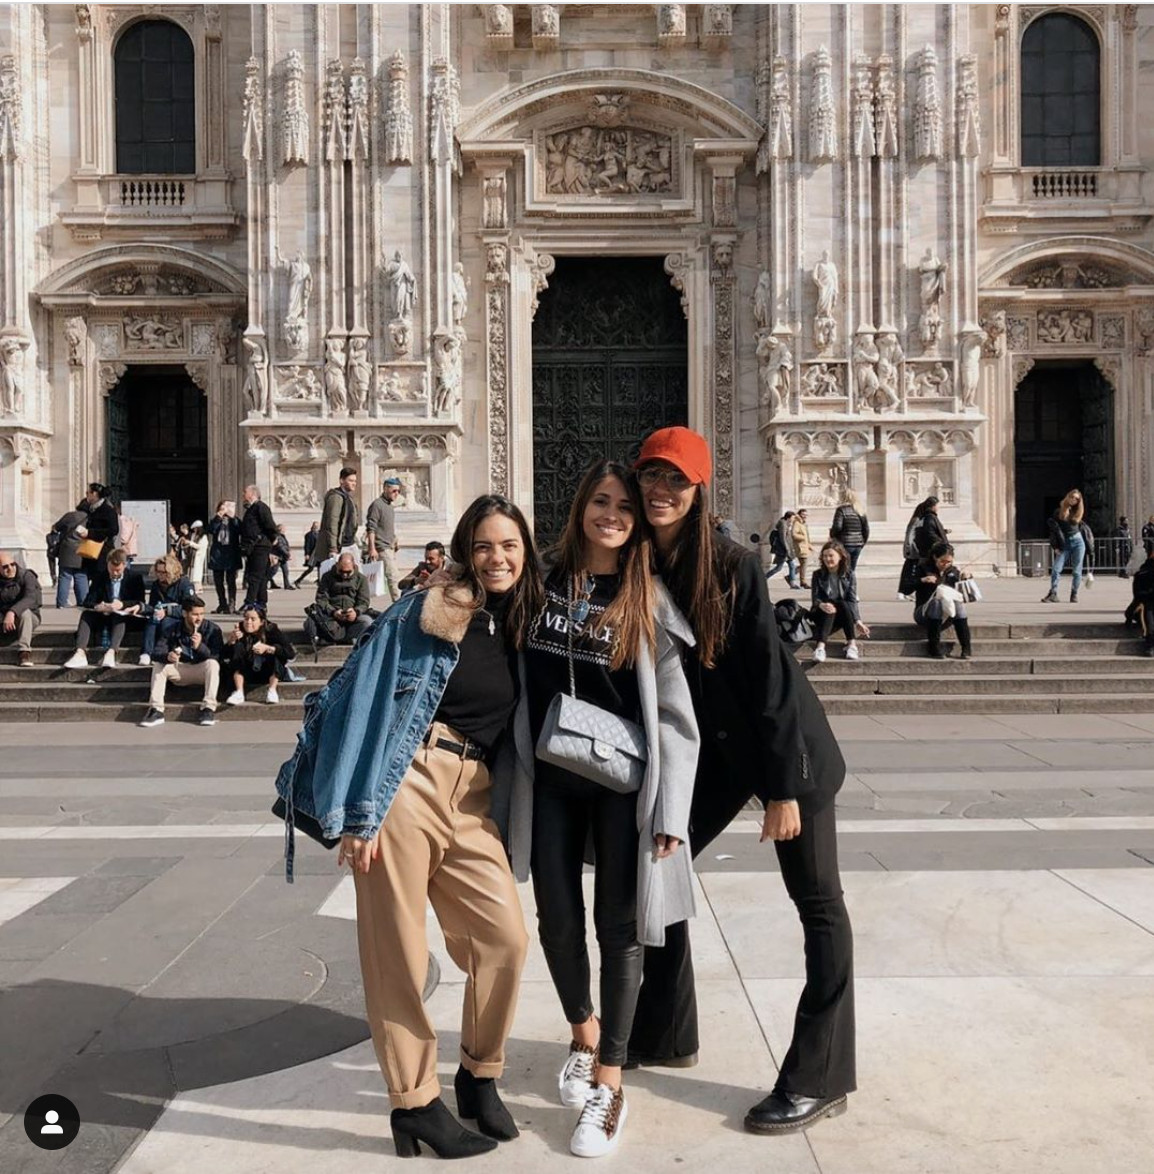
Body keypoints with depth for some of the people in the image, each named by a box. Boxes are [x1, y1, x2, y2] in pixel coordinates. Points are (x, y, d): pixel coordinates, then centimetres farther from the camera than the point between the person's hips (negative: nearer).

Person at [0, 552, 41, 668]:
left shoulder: (26, 576, -13)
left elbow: (30, 598, -31)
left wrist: (12, 612, -47)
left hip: (29, 619, -4)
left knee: (24, 612, -36)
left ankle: (24, 651, -36)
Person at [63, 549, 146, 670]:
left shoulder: (135, 577, 0)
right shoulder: (100, 578, 6)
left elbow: (140, 602, -7)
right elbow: (87, 601, -2)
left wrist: (122, 604, -26)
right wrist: (97, 606, -26)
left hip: (125, 617, -3)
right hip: (104, 616, 3)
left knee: (118, 617, -36)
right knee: (86, 614, -26)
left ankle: (111, 654, -54)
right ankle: (80, 654, -42)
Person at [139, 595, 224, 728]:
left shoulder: (212, 629, -14)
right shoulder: (171, 628, -8)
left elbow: (218, 657, -20)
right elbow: (156, 652, -16)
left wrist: (200, 646, -38)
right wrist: (167, 656, -40)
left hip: (202, 670, -2)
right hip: (179, 670, 2)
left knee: (212, 663, -32)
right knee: (158, 664, -22)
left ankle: (208, 708, -35)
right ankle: (156, 710, -27)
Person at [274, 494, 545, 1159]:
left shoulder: (525, 629, 13)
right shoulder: (426, 613, -4)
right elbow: (368, 703, -8)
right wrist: (360, 813, -13)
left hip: (472, 800, 5)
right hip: (406, 783, -5)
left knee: (507, 936, -3)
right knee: (398, 950, 0)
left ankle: (480, 1076, 20)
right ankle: (415, 1103, 16)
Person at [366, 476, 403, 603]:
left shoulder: (390, 506, 17)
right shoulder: (377, 505, -10)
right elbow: (371, 528, -15)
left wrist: (395, 541, 18)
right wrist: (372, 548, -20)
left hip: (391, 547, 9)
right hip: (383, 548, -9)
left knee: (392, 576, 9)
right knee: (392, 577, -12)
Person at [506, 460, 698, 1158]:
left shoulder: (649, 602, -4)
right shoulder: (544, 582, 4)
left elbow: (674, 715, -5)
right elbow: (515, 678, 11)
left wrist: (670, 811, -10)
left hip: (623, 783, -3)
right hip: (550, 781, 3)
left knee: (619, 925, 3)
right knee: (558, 921, 10)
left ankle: (611, 1082, 17)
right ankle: (584, 1034, 37)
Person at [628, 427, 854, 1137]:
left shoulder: (733, 566, -19)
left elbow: (771, 674, -19)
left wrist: (782, 789, -19)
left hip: (785, 743, -6)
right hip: (711, 750, 6)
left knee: (818, 904, -1)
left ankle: (819, 1081, 11)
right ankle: (665, 1034, 28)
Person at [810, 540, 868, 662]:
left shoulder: (849, 575, 2)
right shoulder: (818, 575, 2)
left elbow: (852, 600, -6)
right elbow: (815, 598, -8)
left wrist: (858, 621, -21)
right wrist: (822, 605, -34)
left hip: (843, 615, 1)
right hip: (822, 614, -1)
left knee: (843, 604, -32)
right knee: (829, 609, -34)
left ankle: (852, 645, -43)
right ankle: (820, 647, -54)